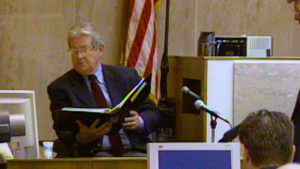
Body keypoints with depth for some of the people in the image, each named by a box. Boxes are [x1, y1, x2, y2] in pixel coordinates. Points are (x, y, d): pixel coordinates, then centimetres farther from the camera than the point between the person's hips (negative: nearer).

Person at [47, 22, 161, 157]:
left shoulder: (127, 76, 15)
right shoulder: (60, 87, 9)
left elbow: (153, 112, 15)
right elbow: (63, 133, 1)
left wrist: (140, 122, -9)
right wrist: (81, 138, -23)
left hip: (132, 150, 2)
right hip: (91, 153, -2)